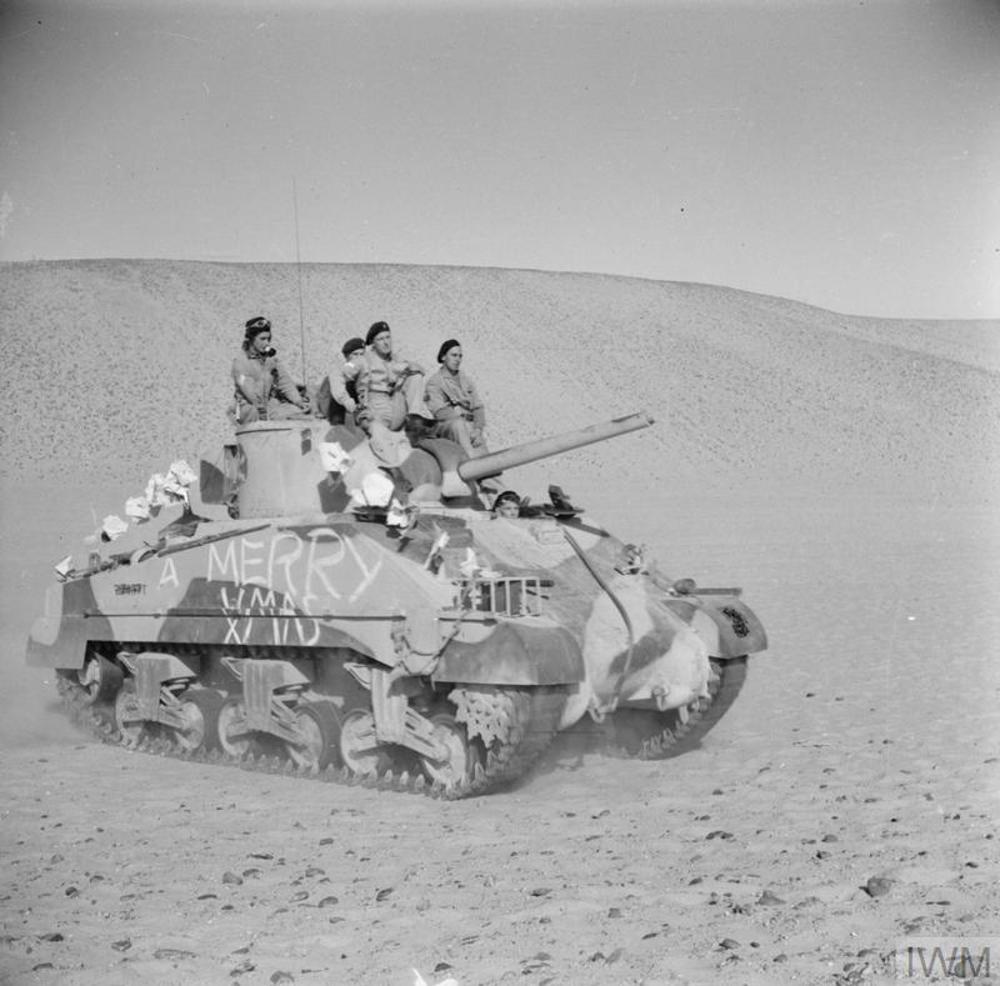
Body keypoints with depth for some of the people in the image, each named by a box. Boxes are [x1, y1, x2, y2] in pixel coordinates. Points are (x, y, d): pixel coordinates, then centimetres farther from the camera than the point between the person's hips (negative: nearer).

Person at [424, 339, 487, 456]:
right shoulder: (434, 383, 5)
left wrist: (478, 429, -8)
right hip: (446, 426, -4)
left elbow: (478, 407, 13)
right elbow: (440, 412, -7)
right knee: (458, 425, -40)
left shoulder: (466, 380, 20)